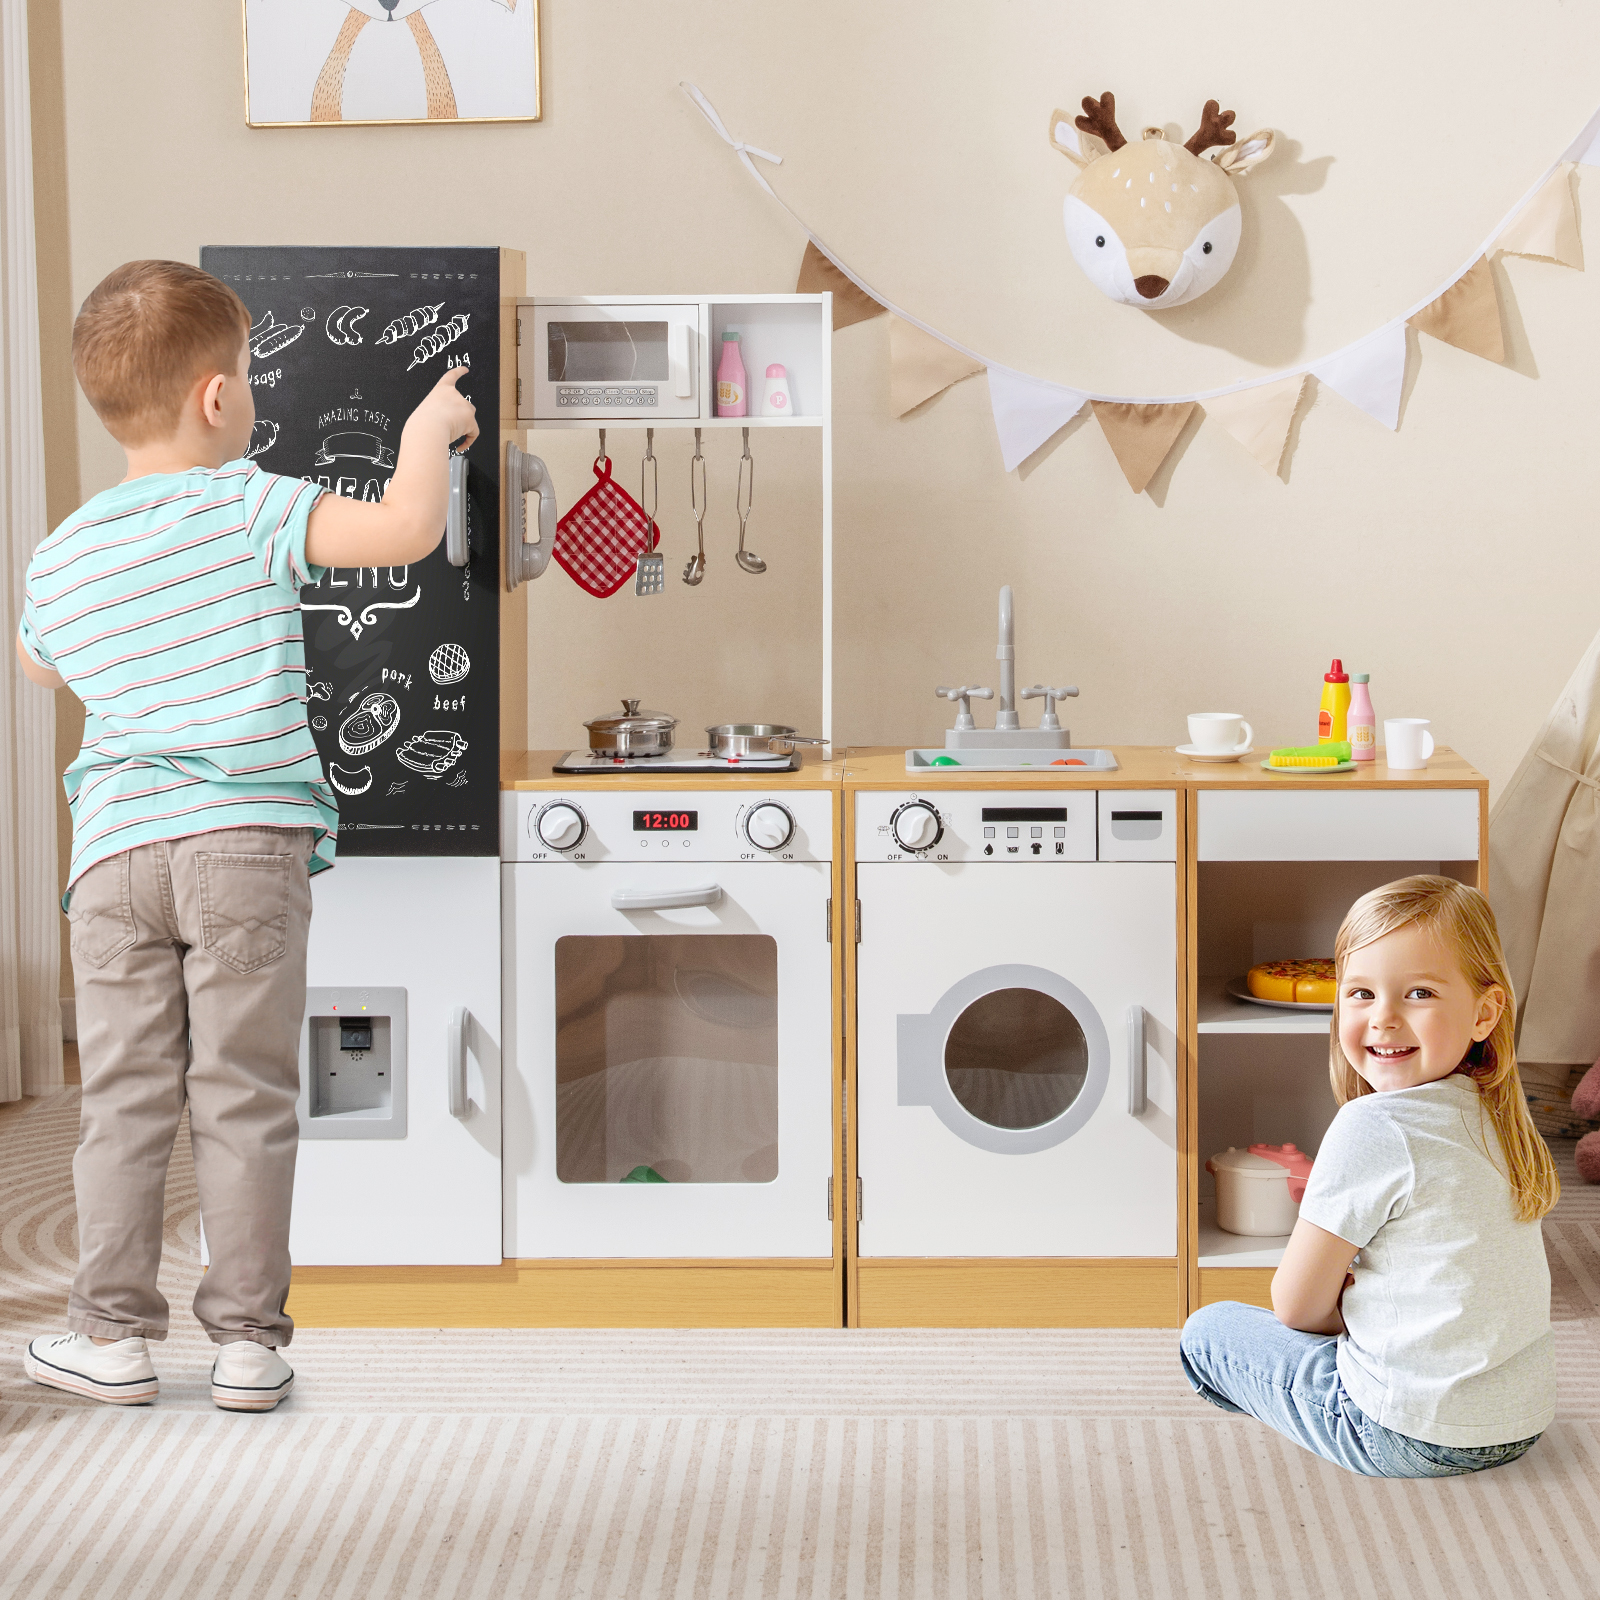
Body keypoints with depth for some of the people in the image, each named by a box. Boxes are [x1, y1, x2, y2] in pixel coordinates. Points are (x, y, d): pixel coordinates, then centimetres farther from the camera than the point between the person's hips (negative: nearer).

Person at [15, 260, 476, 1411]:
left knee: (126, 1100, 9)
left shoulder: (59, 559, 10)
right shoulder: (252, 509, -5)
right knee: (245, 1098, 3)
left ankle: (114, 1335, 13)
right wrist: (428, 432, 5)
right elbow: (407, 532, -13)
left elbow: (37, 665, 30)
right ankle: (249, 1339, 8)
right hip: (249, 839, -3)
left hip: (115, 849, 3)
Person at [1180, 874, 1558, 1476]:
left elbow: (1296, 1306, -10)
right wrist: (1365, 1300, 9)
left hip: (1408, 1436, -9)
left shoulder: (1372, 1127, -21)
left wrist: (1354, 1310, 8)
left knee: (1207, 1331, 12)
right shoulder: (1496, 1116, 4)